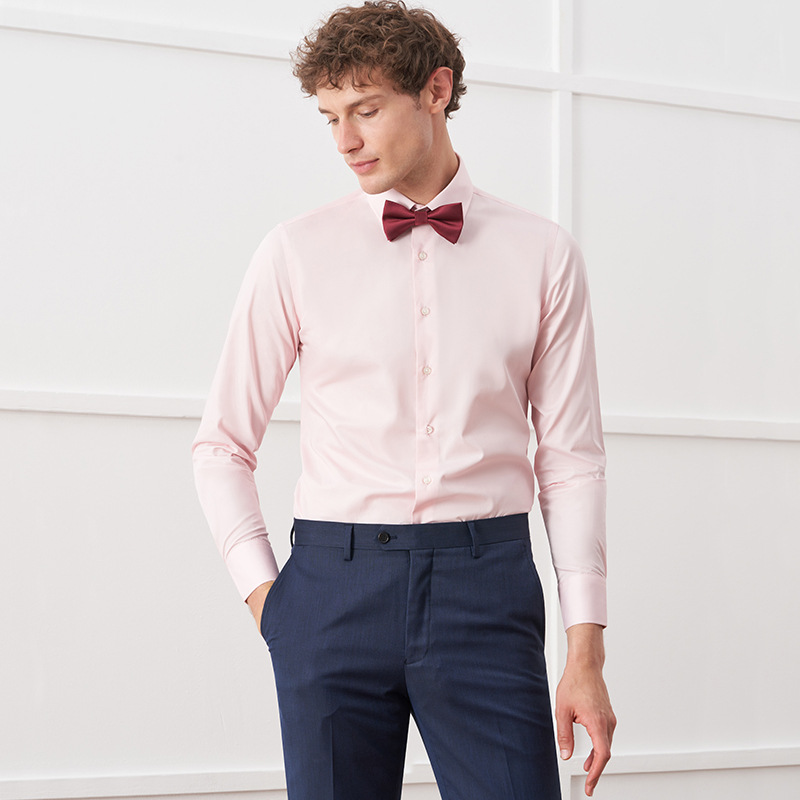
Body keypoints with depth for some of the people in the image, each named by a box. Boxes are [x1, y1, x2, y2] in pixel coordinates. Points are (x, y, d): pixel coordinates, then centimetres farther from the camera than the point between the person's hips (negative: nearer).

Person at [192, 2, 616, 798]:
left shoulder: (541, 254, 5)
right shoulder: (297, 252, 5)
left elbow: (571, 457, 5)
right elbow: (223, 447, 10)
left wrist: (586, 651, 0)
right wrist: (264, 595, -1)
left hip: (486, 585, 0)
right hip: (334, 585, 0)